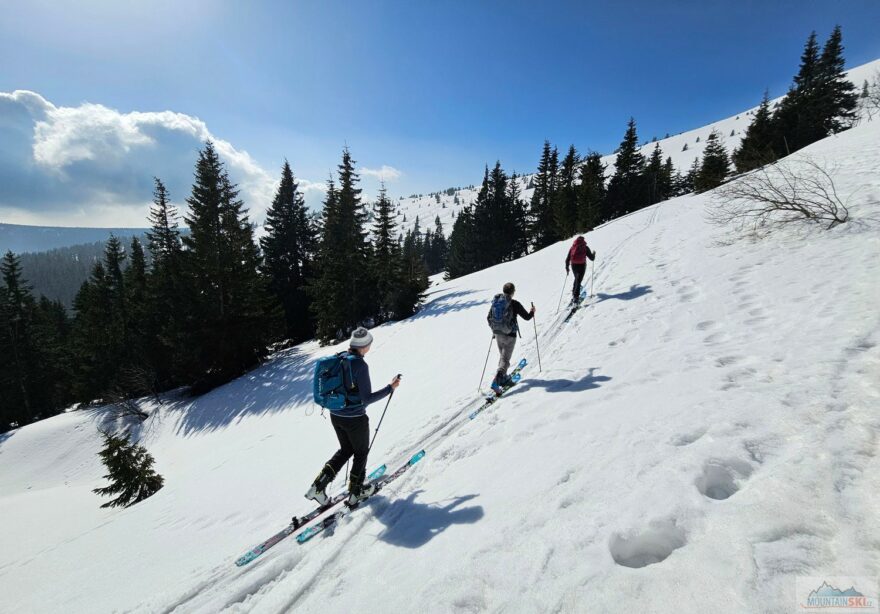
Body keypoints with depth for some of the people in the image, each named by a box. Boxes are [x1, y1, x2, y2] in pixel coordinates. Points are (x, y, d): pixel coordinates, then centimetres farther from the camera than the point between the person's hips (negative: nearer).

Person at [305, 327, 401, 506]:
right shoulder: (360, 365, -25)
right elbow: (367, 399, -23)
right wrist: (390, 388, -18)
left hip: (335, 416, 7)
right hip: (355, 419, -7)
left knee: (346, 450, 26)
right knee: (361, 453, 18)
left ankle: (318, 486, 19)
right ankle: (356, 492, 33)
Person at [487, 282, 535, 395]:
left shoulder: (495, 302, 3)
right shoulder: (514, 304, -13)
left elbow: (489, 318, 11)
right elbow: (527, 317, -6)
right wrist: (532, 312, 15)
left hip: (497, 334, 6)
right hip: (509, 335, -6)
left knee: (503, 356, 24)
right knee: (505, 359, -4)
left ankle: (503, 378, 32)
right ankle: (496, 382, -18)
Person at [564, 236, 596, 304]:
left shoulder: (572, 247, 7)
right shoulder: (585, 247, -2)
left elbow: (567, 259, 6)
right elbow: (592, 258, 0)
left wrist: (567, 268, 16)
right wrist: (594, 254, 21)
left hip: (573, 265, 4)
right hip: (581, 265, -3)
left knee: (577, 279, 27)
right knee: (578, 281, -2)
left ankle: (574, 292, 29)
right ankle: (575, 296, -9)